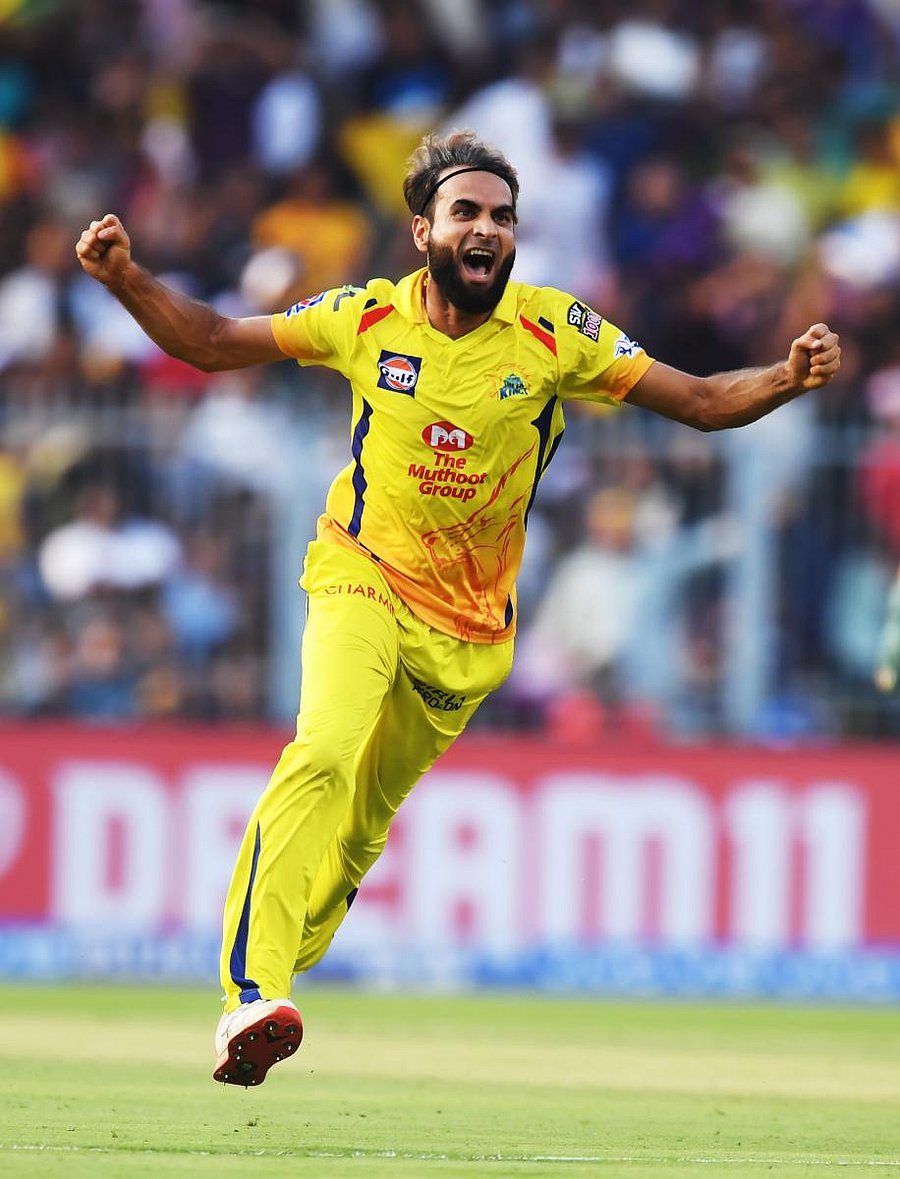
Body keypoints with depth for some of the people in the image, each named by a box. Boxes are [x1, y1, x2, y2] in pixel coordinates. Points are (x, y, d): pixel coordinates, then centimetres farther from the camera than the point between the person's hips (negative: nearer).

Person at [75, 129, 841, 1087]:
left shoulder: (555, 334, -6)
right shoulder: (369, 319, -5)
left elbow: (699, 402, -5)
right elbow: (211, 343, 5)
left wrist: (788, 379, -23)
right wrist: (126, 279, -10)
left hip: (466, 624, 2)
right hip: (363, 578, -2)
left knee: (365, 823, 7)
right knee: (326, 752, -27)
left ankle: (270, 986, 25)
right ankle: (250, 995, -33)